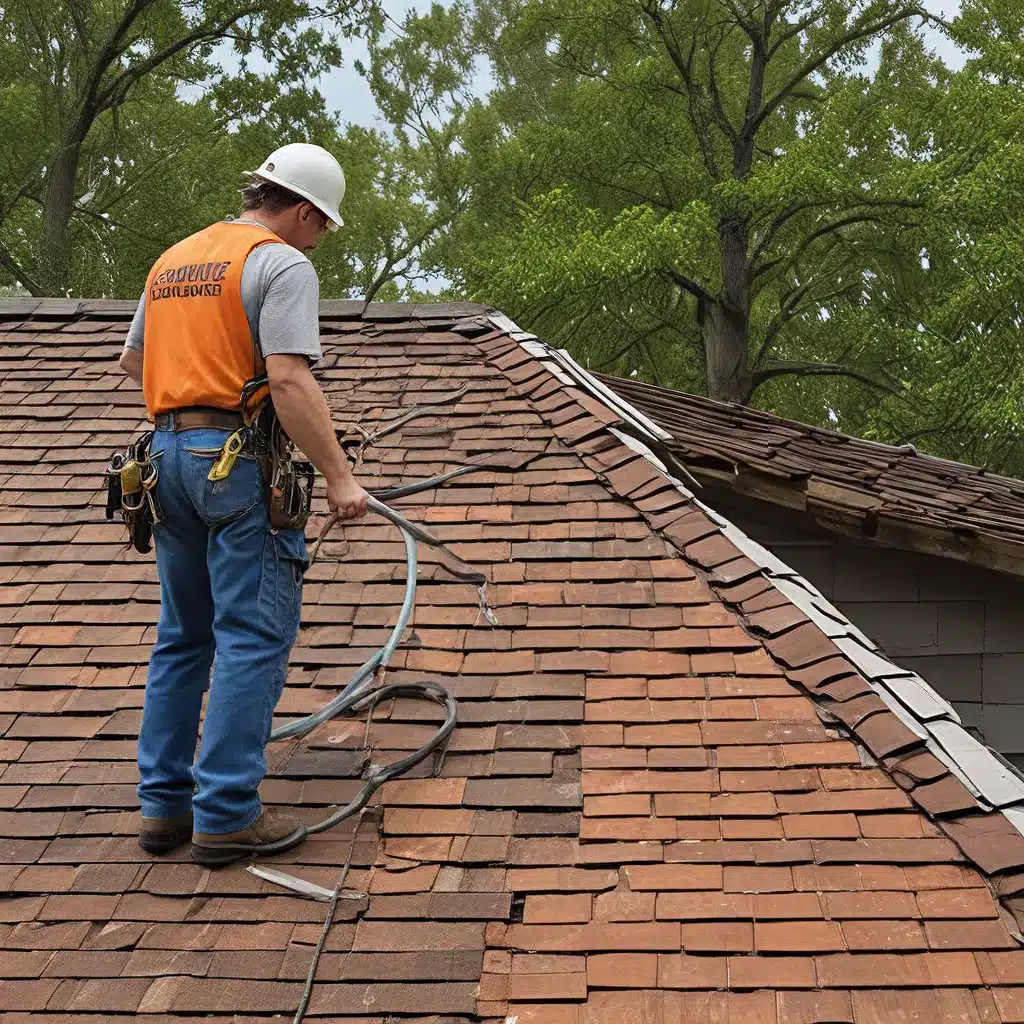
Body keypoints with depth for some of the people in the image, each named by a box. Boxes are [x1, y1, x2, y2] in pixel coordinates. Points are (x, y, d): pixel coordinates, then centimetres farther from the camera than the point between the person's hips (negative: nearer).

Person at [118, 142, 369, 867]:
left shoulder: (172, 260, 17)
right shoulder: (282, 264, -8)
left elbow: (132, 359, 27)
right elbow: (289, 379, -19)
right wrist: (338, 476, -17)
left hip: (170, 452, 8)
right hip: (240, 459, -8)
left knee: (183, 637, 15)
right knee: (254, 637, -4)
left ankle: (164, 805, 18)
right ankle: (227, 814, -4)